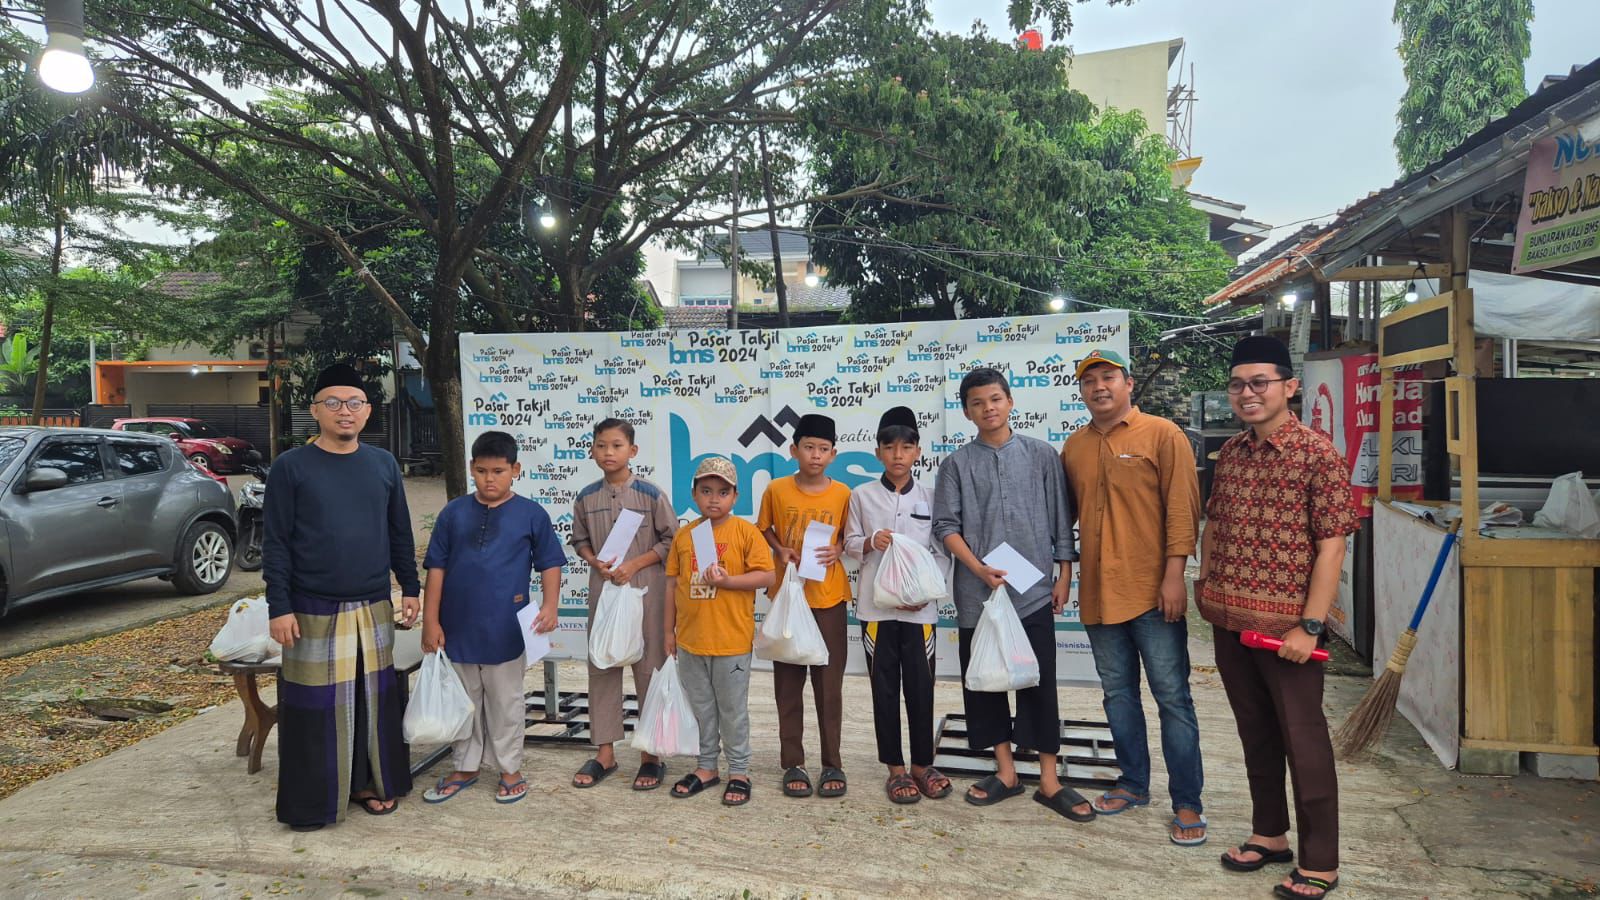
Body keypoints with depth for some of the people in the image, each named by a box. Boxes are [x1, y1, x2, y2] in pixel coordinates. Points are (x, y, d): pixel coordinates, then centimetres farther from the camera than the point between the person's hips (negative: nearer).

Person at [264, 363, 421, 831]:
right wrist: (279, 607, -10)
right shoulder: (291, 467, -5)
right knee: (315, 706, 3)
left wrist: (410, 588, 10)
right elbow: (276, 543, -5)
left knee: (374, 699, 11)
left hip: (374, 608, 3)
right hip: (314, 611, -3)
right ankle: (310, 800, 18)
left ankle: (370, 782, 27)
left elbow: (400, 533, 12)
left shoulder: (383, 464, 5)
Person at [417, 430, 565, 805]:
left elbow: (550, 564, 0)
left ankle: (510, 770, 25)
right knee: (463, 702, 16)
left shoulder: (531, 514, -4)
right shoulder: (453, 513, 1)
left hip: (506, 631, -3)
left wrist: (549, 605, -13)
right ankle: (464, 767, 32)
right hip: (458, 629, 3)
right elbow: (436, 568, 3)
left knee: (506, 702, 10)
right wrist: (430, 621, 0)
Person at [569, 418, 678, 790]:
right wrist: (596, 563, -6)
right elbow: (580, 540, 14)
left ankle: (651, 754, 15)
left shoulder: (650, 494, -8)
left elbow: (672, 540, -5)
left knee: (649, 668, 3)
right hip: (603, 589, 4)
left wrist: (635, 564, -13)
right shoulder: (586, 498, 3)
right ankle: (605, 752, 21)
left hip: (645, 589, -4)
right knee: (601, 666, 9)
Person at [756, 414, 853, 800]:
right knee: (788, 682, 7)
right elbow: (763, 528, 10)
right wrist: (780, 550, -8)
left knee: (829, 683, 6)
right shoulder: (777, 490, -4)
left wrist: (837, 551, -11)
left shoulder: (842, 493, -3)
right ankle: (793, 764, 19)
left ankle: (833, 764, 18)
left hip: (829, 598, 0)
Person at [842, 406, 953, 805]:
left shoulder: (929, 498, 4)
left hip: (919, 607, 0)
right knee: (884, 686, 5)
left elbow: (942, 553, 5)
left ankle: (923, 763, 20)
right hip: (876, 606, 0)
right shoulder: (862, 495, 3)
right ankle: (896, 768, 16)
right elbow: (850, 545, 7)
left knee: (921, 685, 4)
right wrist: (870, 542, -14)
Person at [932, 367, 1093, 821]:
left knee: (1040, 682, 1)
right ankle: (1006, 772, 21)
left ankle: (1049, 780, 12)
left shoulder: (1042, 455, 4)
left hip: (1034, 591, -1)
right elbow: (946, 525, 0)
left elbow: (1061, 519, 7)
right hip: (977, 592, 1)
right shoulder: (957, 463, 4)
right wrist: (979, 569, -10)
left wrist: (1064, 574, 3)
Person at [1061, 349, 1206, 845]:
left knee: (1172, 696, 1)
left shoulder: (1162, 435, -4)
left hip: (1151, 591, -5)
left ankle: (1187, 803, 11)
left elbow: (1182, 508, -9)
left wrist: (1174, 574, -14)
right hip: (1098, 592, 5)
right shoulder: (1074, 447, 11)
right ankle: (1134, 783, 30)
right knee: (1117, 692, 15)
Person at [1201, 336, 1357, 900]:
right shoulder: (1229, 452, 7)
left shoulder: (1317, 453, -12)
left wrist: (1309, 626, -17)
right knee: (1255, 734, 18)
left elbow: (1331, 545, -14)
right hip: (1229, 621, 6)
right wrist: (1206, 583, 13)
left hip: (1285, 626, -6)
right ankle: (1270, 834, 35)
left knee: (1303, 741, 5)